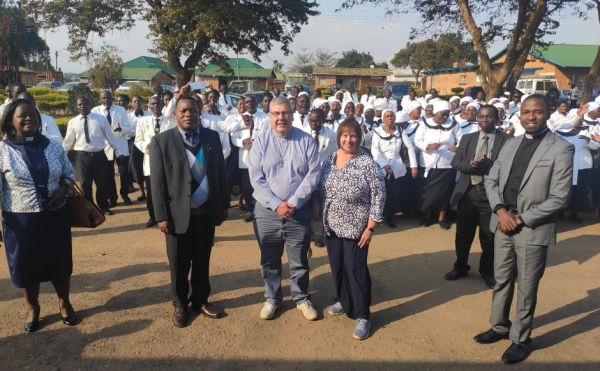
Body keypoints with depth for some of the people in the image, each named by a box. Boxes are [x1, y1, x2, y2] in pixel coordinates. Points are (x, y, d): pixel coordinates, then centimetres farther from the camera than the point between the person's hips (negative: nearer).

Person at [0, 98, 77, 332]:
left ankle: (64, 303, 37)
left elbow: (69, 174, 11)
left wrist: (63, 189, -11)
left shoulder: (52, 146, 1)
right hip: (21, 220, -2)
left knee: (59, 261, 14)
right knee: (26, 265, 13)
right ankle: (32, 308, 36)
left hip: (55, 216, 2)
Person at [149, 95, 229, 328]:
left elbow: (220, 173, 8)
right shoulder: (161, 141, -6)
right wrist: (161, 216, -9)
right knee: (179, 265, 12)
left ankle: (200, 300, 36)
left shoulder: (212, 137, 4)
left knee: (202, 261, 16)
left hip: (207, 212, 3)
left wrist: (223, 205, 7)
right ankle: (180, 305, 32)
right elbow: (157, 183, -7)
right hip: (178, 214, -2)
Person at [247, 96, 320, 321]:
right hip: (267, 211, 1)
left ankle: (301, 298, 33)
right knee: (269, 260, 14)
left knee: (299, 260, 12)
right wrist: (276, 204, -15)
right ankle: (272, 297, 35)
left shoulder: (306, 141, -2)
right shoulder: (260, 141, -2)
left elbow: (312, 175, -6)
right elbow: (256, 178, -7)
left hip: (299, 212, 0)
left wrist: (293, 202, -14)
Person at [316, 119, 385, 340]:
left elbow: (378, 197, -13)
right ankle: (343, 300, 38)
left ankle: (362, 316, 14)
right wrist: (321, 217, 9)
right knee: (337, 266, 16)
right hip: (332, 227, 5)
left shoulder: (368, 164, -14)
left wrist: (370, 228, -14)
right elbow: (321, 191, 11)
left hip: (356, 229, -5)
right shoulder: (330, 159, 3)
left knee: (356, 270, 1)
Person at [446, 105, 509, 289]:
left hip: (491, 193, -3)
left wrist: (487, 164, -26)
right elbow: (455, 163, 1)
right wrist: (471, 166, -18)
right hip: (467, 192, 3)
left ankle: (487, 271, 31)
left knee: (489, 236, 10)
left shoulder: (506, 140, -4)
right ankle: (460, 267, 34)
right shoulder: (467, 138, 8)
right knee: (463, 234, 14)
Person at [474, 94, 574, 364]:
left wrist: (522, 219, -15)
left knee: (526, 289, 8)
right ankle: (500, 327, 37)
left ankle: (521, 339, 26)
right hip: (503, 224, 5)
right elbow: (491, 180, 9)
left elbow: (559, 198, -13)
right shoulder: (510, 145, 9)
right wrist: (500, 210, -8)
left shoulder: (561, 149, -8)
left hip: (533, 230, -5)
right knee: (501, 281, 18)